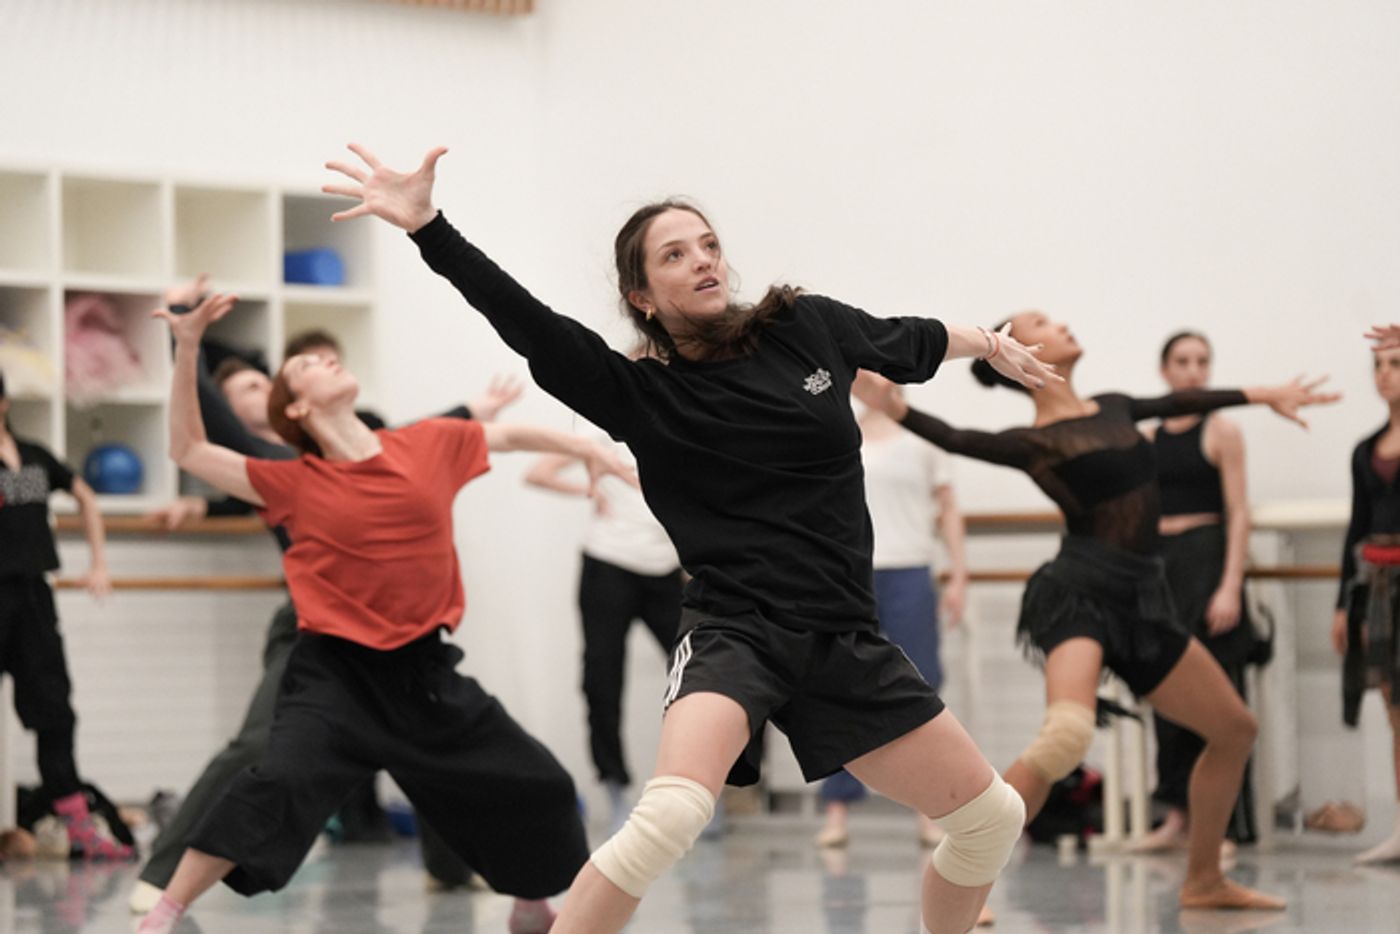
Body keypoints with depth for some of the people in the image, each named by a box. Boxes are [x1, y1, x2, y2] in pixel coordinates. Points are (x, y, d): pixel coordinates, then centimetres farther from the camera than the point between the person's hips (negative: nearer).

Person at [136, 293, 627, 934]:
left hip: (422, 669, 4)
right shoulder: (294, 483, -3)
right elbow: (189, 450, -2)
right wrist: (187, 349, -11)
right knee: (279, 783, -27)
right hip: (335, 669, -4)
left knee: (536, 786, 9)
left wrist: (587, 450, 20)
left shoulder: (428, 445, 3)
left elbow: (510, 436, 19)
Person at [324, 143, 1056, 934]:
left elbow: (916, 341, 24)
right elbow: (524, 322, -18)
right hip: (736, 632, -5)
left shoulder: (811, 326, 4)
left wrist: (993, 345, 41)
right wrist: (426, 226, -30)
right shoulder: (640, 393, -5)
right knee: (673, 811, -32)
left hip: (846, 641, 5)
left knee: (992, 817, 7)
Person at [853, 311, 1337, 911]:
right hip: (1081, 592, -8)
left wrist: (1263, 395, 44)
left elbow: (1177, 404, 34)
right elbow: (956, 440, -20)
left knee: (1235, 729, 16)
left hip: (1140, 600, 8)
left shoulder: (1113, 408, 17)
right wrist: (897, 411, -39)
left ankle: (1203, 881, 30)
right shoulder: (1033, 442, -4)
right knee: (1068, 735, -33)